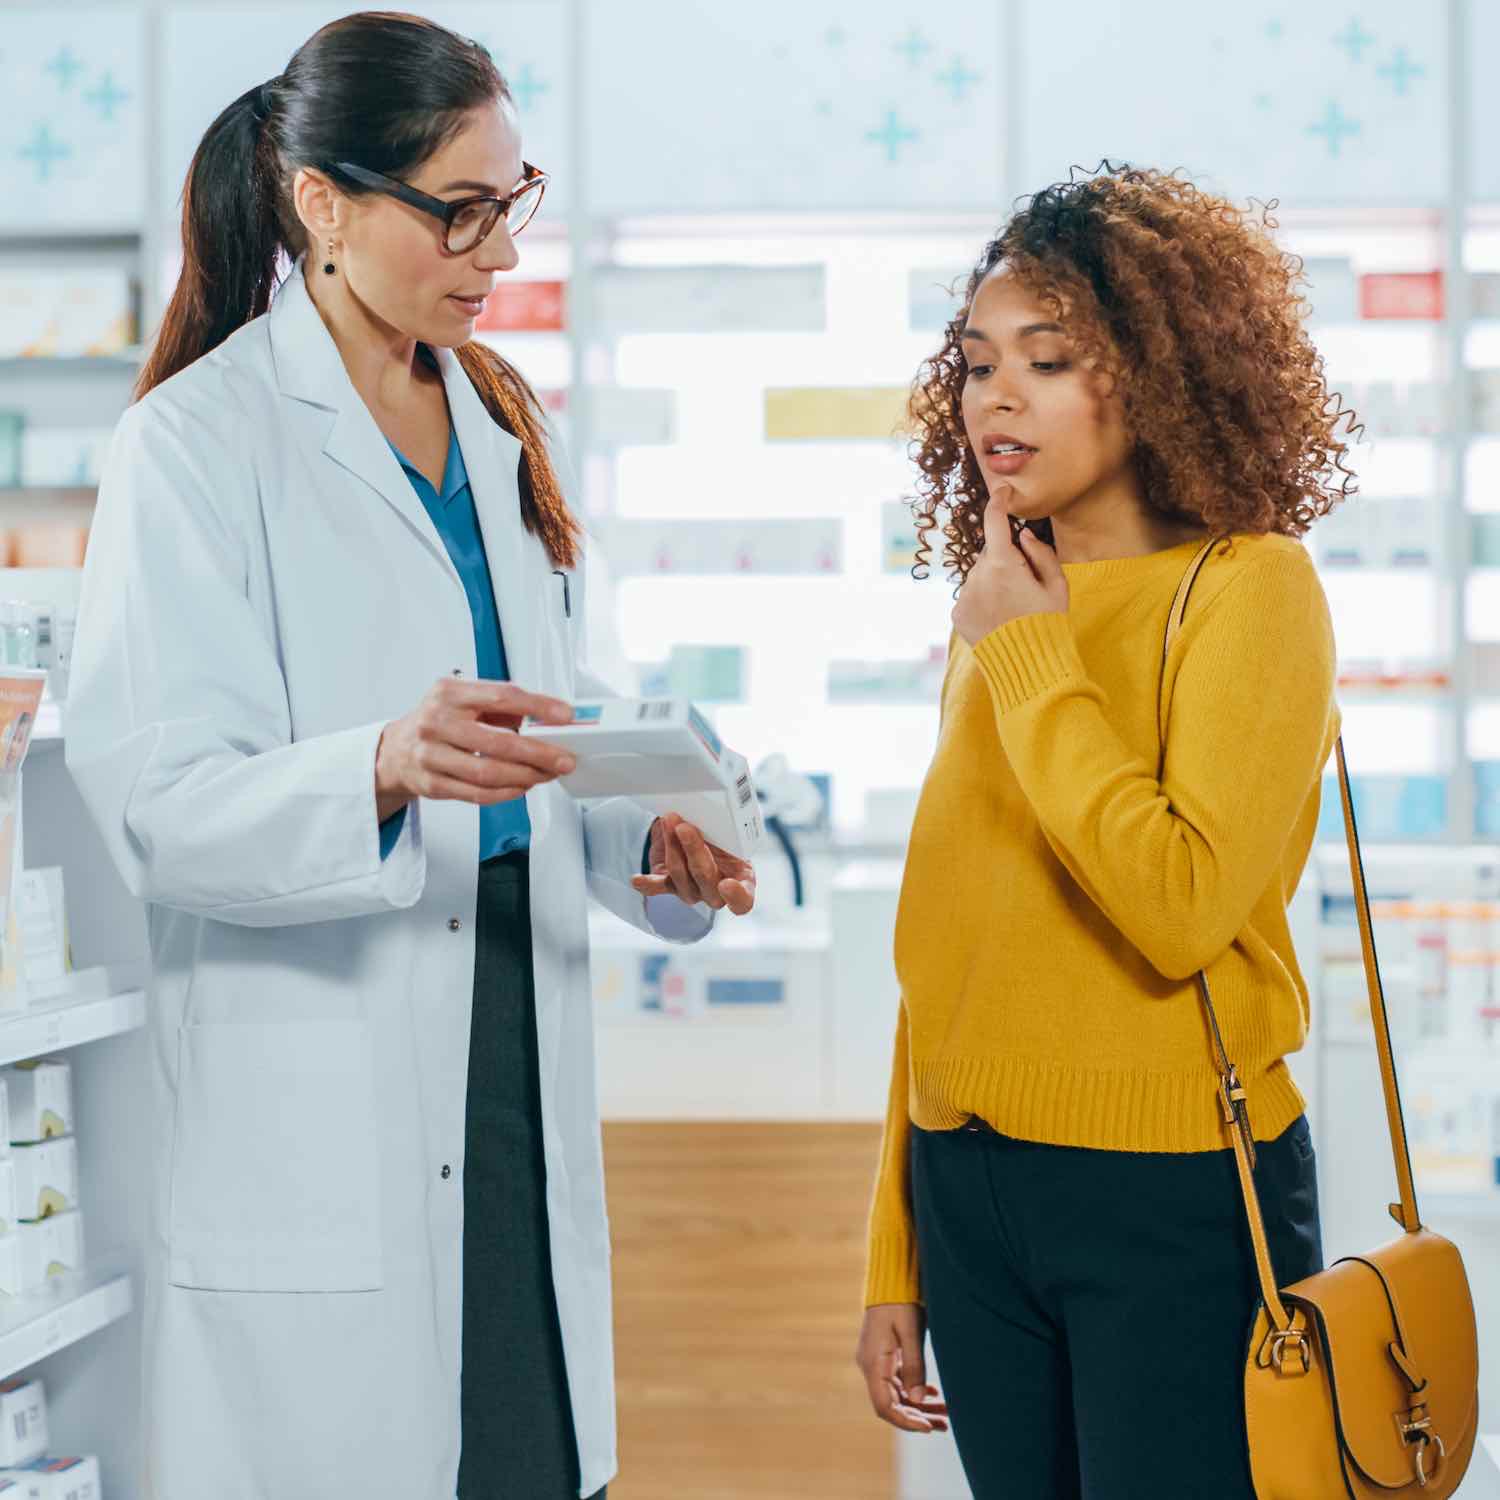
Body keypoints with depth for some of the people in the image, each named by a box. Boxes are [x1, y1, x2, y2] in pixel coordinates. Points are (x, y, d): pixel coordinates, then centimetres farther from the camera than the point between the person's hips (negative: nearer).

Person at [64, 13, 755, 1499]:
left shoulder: (497, 419, 14)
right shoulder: (199, 441, -8)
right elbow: (156, 802, -16)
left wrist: (654, 844, -1)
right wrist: (385, 770, -34)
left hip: (518, 1083, 6)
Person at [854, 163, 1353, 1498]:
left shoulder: (1249, 587, -9)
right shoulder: (999, 612, 10)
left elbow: (1184, 909, -23)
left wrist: (1031, 663, -15)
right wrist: (896, 1258, 14)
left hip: (1170, 1195, -6)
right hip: (970, 1189, 6)